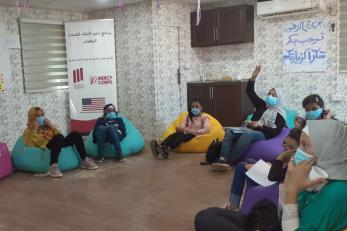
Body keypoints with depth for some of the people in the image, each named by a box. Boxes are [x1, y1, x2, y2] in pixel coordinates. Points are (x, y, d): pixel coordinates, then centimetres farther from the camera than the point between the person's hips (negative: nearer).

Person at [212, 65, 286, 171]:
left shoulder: (280, 114, 6)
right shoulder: (262, 105, 21)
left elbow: (276, 132, -7)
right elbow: (249, 92, 14)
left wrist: (260, 125, -17)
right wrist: (253, 77, 1)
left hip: (264, 134, -5)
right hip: (251, 130, 6)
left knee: (247, 134, -39)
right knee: (230, 131, -22)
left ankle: (229, 161, -42)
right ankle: (223, 158, -42)